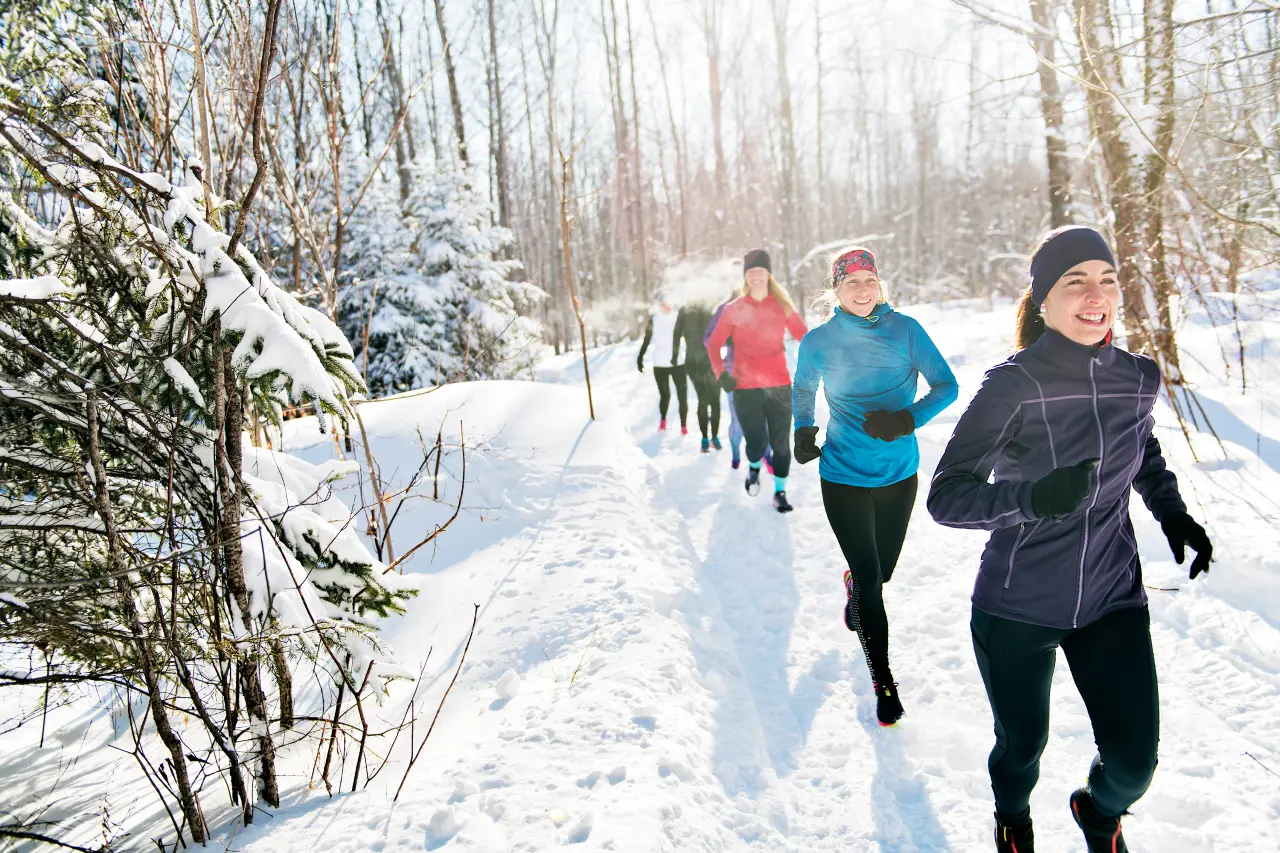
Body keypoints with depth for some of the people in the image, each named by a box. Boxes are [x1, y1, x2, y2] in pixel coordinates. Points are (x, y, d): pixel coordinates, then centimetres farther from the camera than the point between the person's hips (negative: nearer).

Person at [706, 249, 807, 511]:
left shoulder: (782, 306, 5)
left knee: (781, 443, 4)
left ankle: (780, 492, 23)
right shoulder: (734, 310, 2)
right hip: (746, 388, -1)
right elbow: (714, 344, 7)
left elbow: (804, 335, 4)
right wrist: (721, 373, -7)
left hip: (780, 386, 2)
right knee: (757, 445, -6)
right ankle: (754, 468, 30)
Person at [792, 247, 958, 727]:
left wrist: (907, 419, -22)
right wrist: (803, 431, -7)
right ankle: (883, 684, 12)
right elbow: (802, 391, 11)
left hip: (899, 474, 2)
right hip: (844, 476, -2)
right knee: (870, 579, -4)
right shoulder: (818, 342, -6)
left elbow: (946, 386, -6)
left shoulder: (905, 329, -7)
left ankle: (854, 586, 56)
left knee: (882, 570, 17)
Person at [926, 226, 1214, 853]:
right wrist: (1033, 498, -38)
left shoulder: (1138, 378, -3)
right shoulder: (1014, 384, -18)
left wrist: (1174, 516, 3)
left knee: (1135, 759, 6)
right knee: (1022, 745, 14)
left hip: (1113, 600, 4)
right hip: (1017, 608, -3)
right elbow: (946, 496, -22)